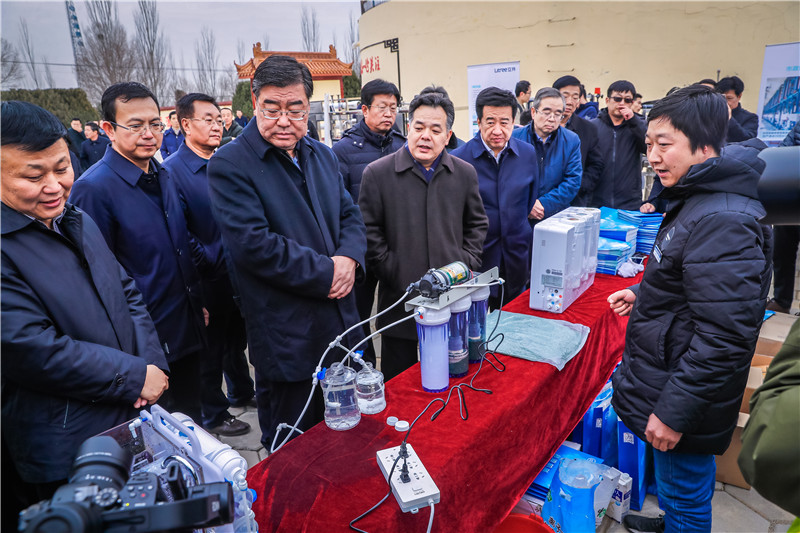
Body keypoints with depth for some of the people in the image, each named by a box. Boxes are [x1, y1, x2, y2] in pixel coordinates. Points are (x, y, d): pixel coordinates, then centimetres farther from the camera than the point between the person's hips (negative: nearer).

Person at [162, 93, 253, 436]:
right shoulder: (173, 170, -15)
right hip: (209, 277, -6)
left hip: (237, 270, 6)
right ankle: (213, 415, 30)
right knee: (211, 347, 10)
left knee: (237, 337, 23)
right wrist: (212, 261, -20)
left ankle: (242, 391, 45)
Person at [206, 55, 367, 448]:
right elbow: (253, 244, -22)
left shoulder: (322, 156, 10)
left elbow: (350, 215, 11)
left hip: (341, 324, 7)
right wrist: (326, 273, -19)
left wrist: (349, 259, -11)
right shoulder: (230, 165, -13)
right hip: (286, 338, -6)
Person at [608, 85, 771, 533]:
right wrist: (643, 295, 12)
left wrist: (674, 411, -24)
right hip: (666, 376, 10)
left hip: (685, 400, -10)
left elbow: (724, 337, -29)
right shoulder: (702, 199, 7)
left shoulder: (722, 221, -27)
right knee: (680, 490, 29)